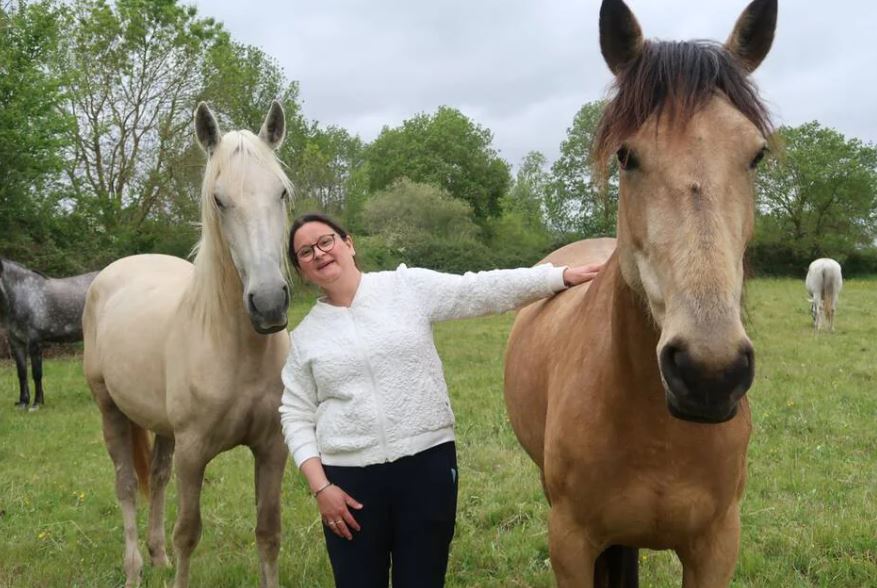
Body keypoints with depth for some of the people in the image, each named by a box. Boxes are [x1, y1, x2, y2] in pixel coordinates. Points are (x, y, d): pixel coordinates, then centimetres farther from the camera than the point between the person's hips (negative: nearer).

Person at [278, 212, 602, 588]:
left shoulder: (410, 286, 1)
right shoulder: (304, 336, 5)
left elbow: (481, 291, -3)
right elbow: (296, 417, 5)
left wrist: (561, 277, -9)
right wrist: (320, 486, -5)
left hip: (426, 463, -1)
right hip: (350, 478, 1)